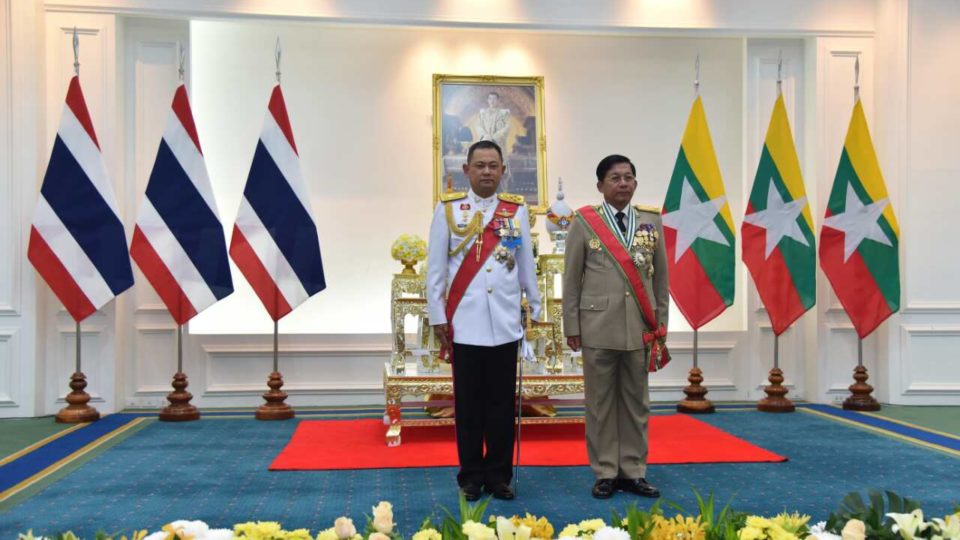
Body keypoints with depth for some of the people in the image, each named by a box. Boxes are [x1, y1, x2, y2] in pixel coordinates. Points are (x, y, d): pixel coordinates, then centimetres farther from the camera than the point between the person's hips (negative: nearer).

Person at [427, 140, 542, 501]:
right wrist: (437, 316, -1)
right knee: (469, 404, 5)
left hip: (505, 323, 1)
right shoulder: (448, 209, 3)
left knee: (502, 403, 6)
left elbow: (527, 265, 11)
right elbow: (435, 267, 2)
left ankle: (499, 475, 17)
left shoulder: (517, 210, 7)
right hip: (464, 323, -1)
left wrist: (536, 307, 11)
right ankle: (471, 477, 16)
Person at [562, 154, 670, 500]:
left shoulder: (652, 221, 8)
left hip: (641, 328, 3)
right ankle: (605, 473, 13)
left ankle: (633, 472, 18)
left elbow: (661, 277, 10)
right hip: (598, 326, -2)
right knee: (600, 402, 4)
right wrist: (572, 326, -2)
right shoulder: (584, 223, 1)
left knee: (636, 402, 8)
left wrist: (660, 324, 8)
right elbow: (571, 279, 1)